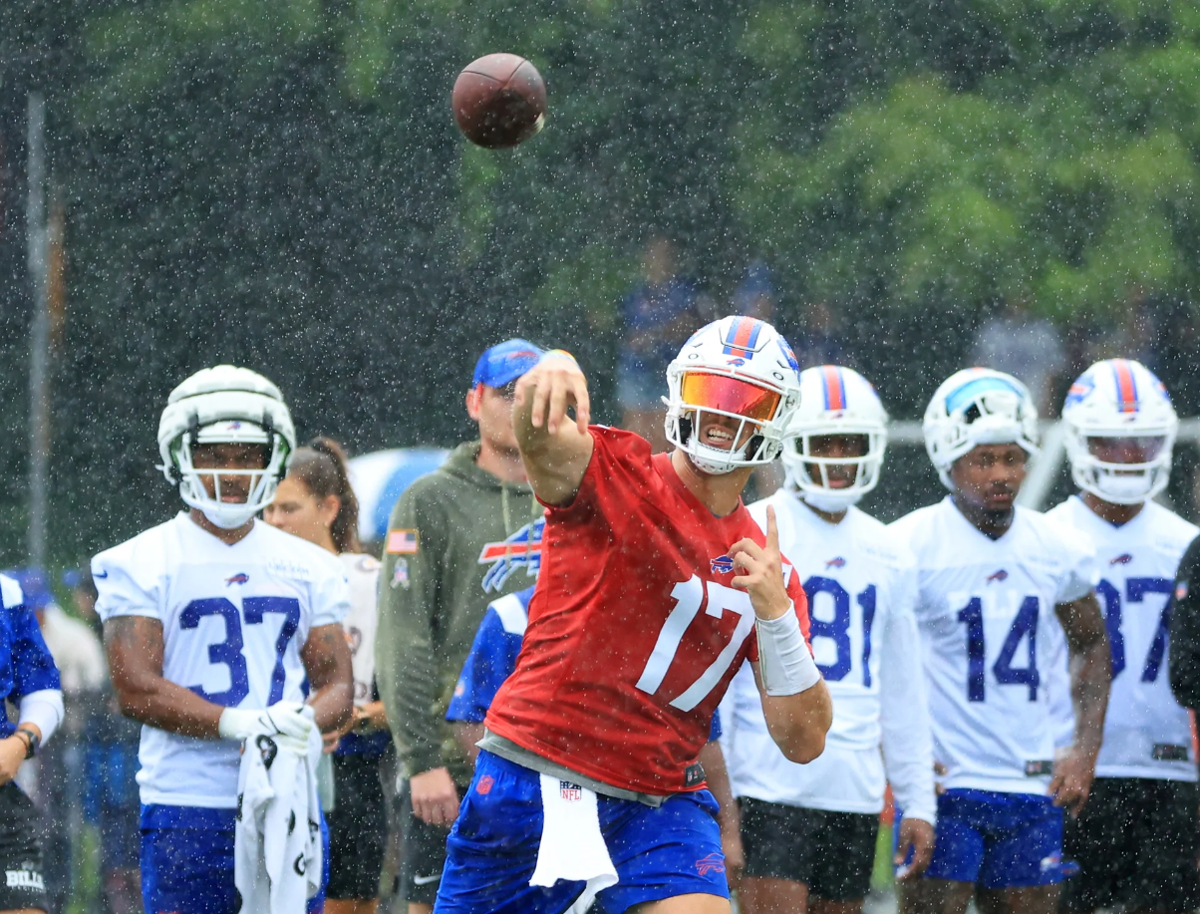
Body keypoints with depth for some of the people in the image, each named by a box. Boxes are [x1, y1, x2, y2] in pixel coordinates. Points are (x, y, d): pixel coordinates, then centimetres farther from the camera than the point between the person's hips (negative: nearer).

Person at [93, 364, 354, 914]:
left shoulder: (310, 568, 14)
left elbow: (336, 682, 11)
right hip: (186, 805, -4)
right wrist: (238, 723, -22)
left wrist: (304, 723, -14)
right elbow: (135, 688, -9)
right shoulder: (141, 564, 0)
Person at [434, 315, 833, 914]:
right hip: (532, 784, -3)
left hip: (658, 804, 3)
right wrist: (554, 373, -55)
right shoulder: (618, 476, -4)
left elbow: (803, 742, 3)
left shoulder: (766, 568, 7)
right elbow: (541, 438, -30)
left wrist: (776, 612, -13)